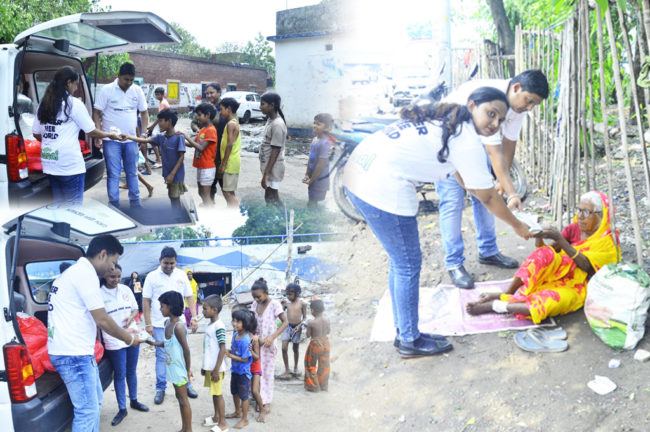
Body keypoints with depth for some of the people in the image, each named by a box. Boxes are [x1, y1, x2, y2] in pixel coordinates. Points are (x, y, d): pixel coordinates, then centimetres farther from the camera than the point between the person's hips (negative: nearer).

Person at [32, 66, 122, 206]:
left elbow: (36, 134, 13)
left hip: (49, 164, 7)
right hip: (70, 166, -7)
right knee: (74, 206, 1)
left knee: (58, 203, 16)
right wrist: (110, 135, 11)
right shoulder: (74, 104, -9)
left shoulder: (44, 104, 10)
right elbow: (90, 131, -5)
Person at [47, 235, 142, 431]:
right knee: (88, 411, -7)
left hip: (80, 352, 11)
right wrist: (129, 339, -2)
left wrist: (124, 332, 22)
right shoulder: (86, 273, -16)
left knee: (95, 401, 21)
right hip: (74, 354, -11)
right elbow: (102, 320, -15)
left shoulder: (75, 271, 16)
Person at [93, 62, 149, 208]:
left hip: (131, 139, 3)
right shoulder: (106, 90, -6)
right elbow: (96, 113, -3)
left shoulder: (137, 91, 4)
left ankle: (135, 202, 23)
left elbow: (144, 113, 12)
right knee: (113, 174, -1)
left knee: (132, 173, 12)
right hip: (111, 140, -3)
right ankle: (114, 204, 7)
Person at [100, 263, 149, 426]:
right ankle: (122, 409, 17)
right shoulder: (99, 294, -10)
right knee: (120, 375, 4)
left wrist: (131, 318, -11)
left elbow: (135, 309, 11)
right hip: (114, 342, -4)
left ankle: (134, 400, 35)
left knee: (132, 371, 17)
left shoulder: (125, 289, 3)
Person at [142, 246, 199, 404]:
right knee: (161, 357, 4)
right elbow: (146, 301, -1)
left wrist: (194, 317, 1)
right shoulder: (152, 277, -2)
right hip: (160, 325, -2)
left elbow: (189, 297, 9)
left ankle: (186, 384, 21)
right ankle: (160, 389, 15)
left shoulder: (182, 276, 4)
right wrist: (148, 324, -5)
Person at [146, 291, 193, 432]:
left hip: (180, 369, -9)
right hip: (173, 368, 9)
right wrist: (155, 343, 0)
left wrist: (188, 369, -15)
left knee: (183, 399, 3)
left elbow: (186, 349, -20)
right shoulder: (167, 323, 4)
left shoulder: (178, 327, -24)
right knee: (179, 397, 19)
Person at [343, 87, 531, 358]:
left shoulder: (444, 119, 19)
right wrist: (518, 226, 15)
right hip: (383, 188, -10)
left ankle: (403, 332, 31)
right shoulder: (467, 142, -8)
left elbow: (458, 172, 33)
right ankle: (410, 341, 20)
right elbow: (488, 198, 1)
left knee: (399, 261, 20)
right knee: (408, 265, 5)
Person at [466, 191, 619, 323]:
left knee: (551, 299, -39)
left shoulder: (608, 240, -5)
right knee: (546, 253, -29)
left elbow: (586, 265, -20)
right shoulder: (574, 229, 9)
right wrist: (539, 238, -20)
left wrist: (560, 239, -28)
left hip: (574, 287, -4)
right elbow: (547, 251, 2)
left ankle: (495, 306, -31)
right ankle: (507, 294, -27)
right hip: (556, 273, 5)